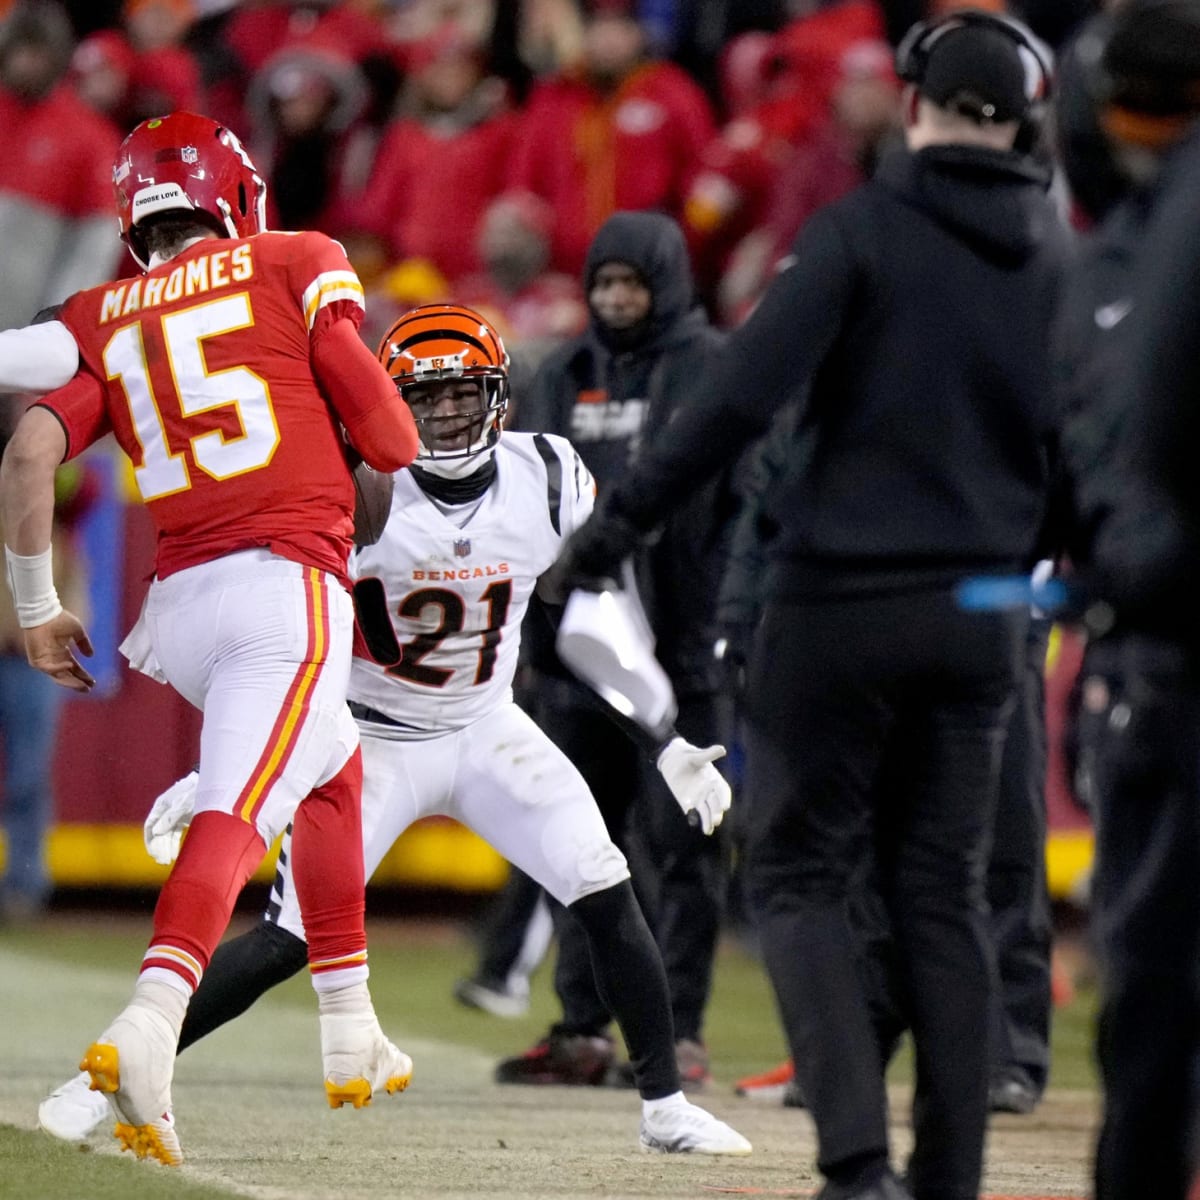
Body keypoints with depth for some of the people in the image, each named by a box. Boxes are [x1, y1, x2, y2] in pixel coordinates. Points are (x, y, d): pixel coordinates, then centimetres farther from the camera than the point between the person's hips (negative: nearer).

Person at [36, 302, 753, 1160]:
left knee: (607, 895, -11)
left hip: (487, 734, 3)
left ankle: (665, 1109, 2)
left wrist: (677, 745, 1)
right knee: (288, 940, -12)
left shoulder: (548, 482, -10)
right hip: (371, 739, -3)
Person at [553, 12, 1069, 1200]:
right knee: (943, 890, 11)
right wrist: (1050, 565, 22)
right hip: (981, 611, 4)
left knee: (798, 872, 3)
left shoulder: (862, 230, -8)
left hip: (842, 599, -4)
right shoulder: (1057, 254, 6)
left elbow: (743, 393, -16)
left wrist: (619, 521, -12)